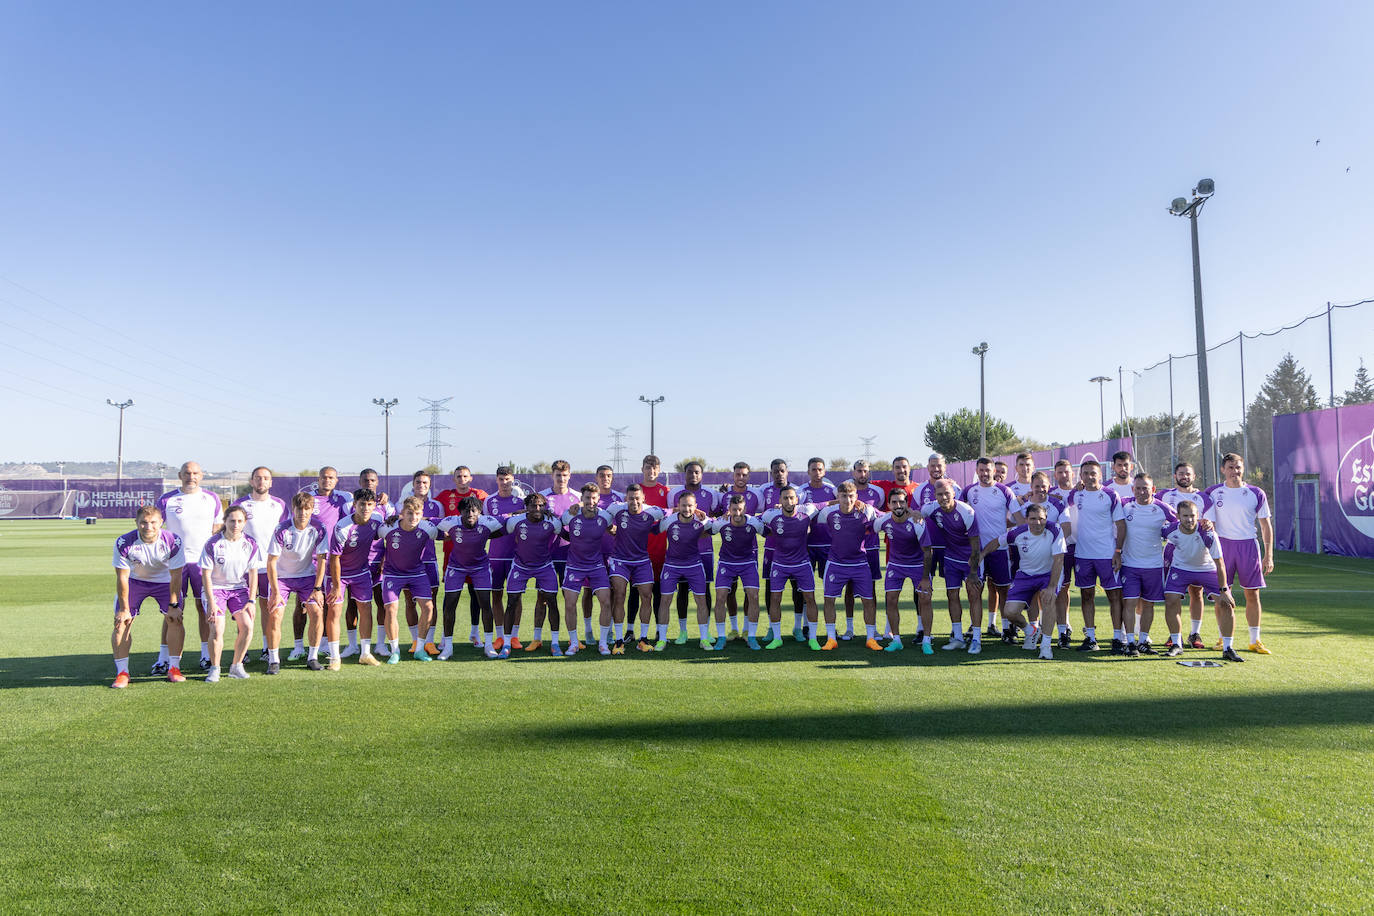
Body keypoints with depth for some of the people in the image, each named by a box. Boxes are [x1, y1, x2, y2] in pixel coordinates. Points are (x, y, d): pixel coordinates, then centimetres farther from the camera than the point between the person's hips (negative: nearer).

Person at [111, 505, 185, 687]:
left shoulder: (173, 542, -26)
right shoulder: (123, 543, -26)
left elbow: (176, 576, -17)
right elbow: (122, 577, -18)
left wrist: (173, 605, -16)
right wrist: (124, 609, -15)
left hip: (164, 581, 0)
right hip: (134, 580, 0)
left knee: (175, 619, -12)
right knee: (122, 622, -11)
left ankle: (174, 669, 0)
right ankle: (122, 673, -1)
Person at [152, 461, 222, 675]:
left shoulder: (211, 499, 8)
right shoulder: (166, 500, 3)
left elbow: (218, 528, 16)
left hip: (203, 560, 1)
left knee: (204, 607, 3)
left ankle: (206, 656, 11)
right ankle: (164, 658, 4)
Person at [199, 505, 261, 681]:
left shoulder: (250, 545, -5)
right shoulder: (212, 544, -14)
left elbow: (253, 573, 2)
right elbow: (206, 574, -10)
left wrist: (251, 601, -4)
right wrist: (211, 602, -15)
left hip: (239, 588, 3)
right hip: (216, 588, -2)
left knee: (247, 626, -13)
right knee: (217, 629, -17)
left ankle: (236, 666, 5)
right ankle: (214, 668, 4)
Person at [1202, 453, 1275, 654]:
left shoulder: (1256, 494, 2)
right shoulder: (1213, 493, 2)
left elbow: (1266, 526, 6)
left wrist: (1268, 555, 1)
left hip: (1248, 545, 0)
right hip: (1222, 544, 0)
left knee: (1253, 594, 1)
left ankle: (1255, 641, 11)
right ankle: (1223, 639, 14)